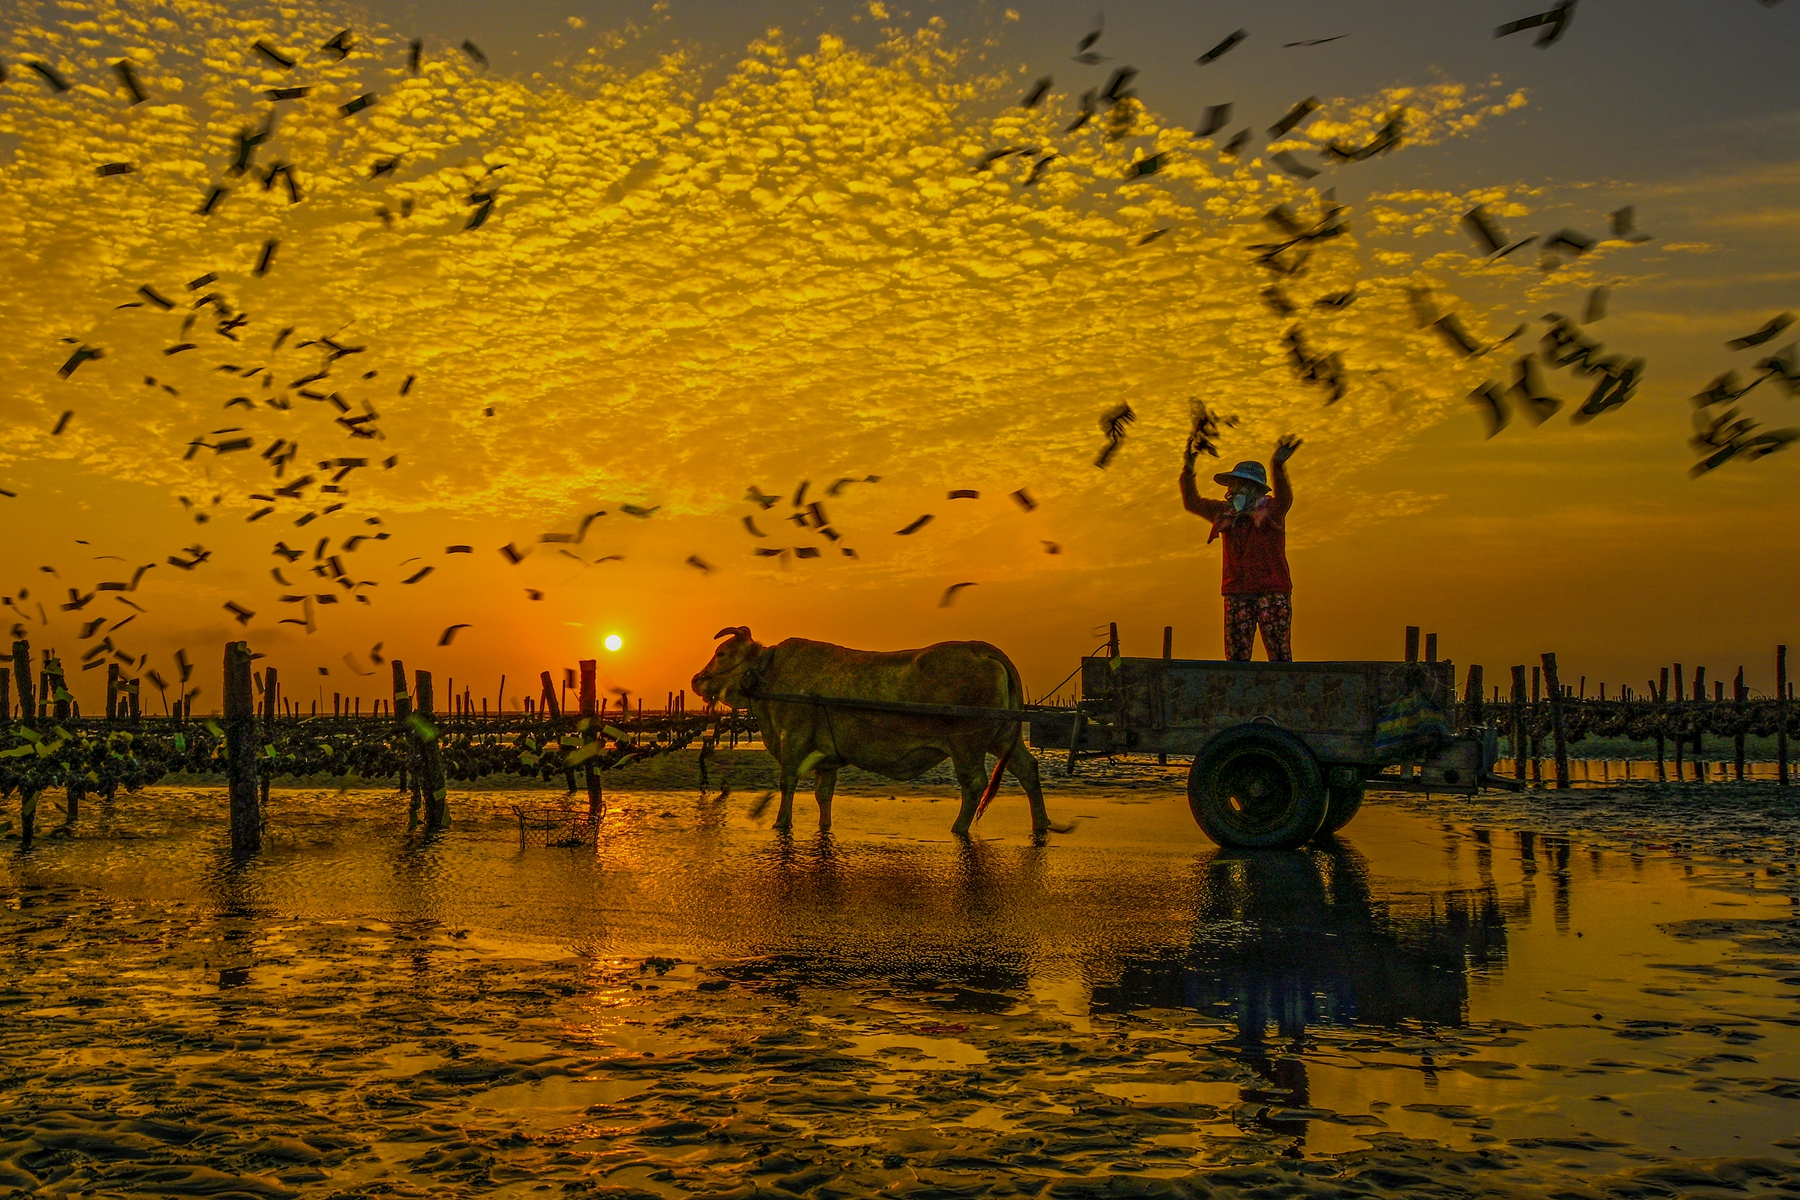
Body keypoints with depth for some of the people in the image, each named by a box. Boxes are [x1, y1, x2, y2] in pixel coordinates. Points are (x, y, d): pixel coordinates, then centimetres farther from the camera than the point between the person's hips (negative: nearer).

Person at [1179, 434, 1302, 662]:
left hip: (1272, 592, -5)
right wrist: (1188, 470, 13)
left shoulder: (1270, 510, 0)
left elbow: (1284, 499, -23)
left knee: (1279, 656, -10)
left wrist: (1278, 466, -40)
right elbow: (1192, 503, 26)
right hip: (1236, 594, 5)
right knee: (1236, 657, -1)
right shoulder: (1226, 514, 16)